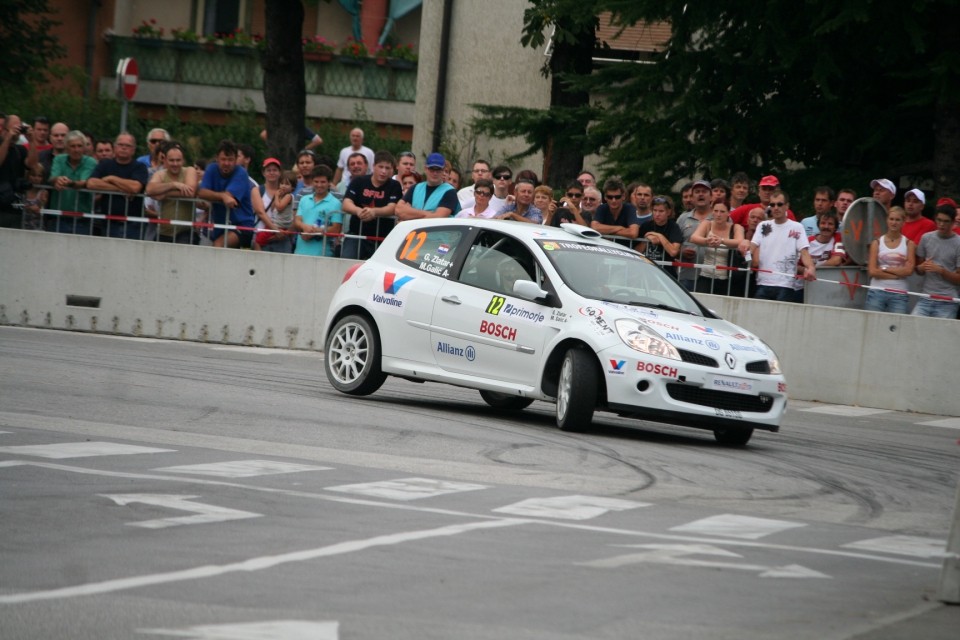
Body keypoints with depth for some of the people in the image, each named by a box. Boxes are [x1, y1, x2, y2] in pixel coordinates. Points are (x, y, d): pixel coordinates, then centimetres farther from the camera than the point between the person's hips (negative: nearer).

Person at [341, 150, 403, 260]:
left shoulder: (394, 186, 3)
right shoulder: (359, 182, 5)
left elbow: (392, 209, -12)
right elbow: (346, 204, -5)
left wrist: (374, 212, -34)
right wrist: (358, 211, -30)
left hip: (382, 237, -1)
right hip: (356, 234, 1)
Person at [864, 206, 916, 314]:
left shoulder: (908, 244, 7)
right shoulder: (877, 243, 8)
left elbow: (909, 270, -4)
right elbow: (872, 271, -2)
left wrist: (884, 269, -5)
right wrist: (897, 274, -6)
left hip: (899, 294, 0)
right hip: (877, 292, 0)